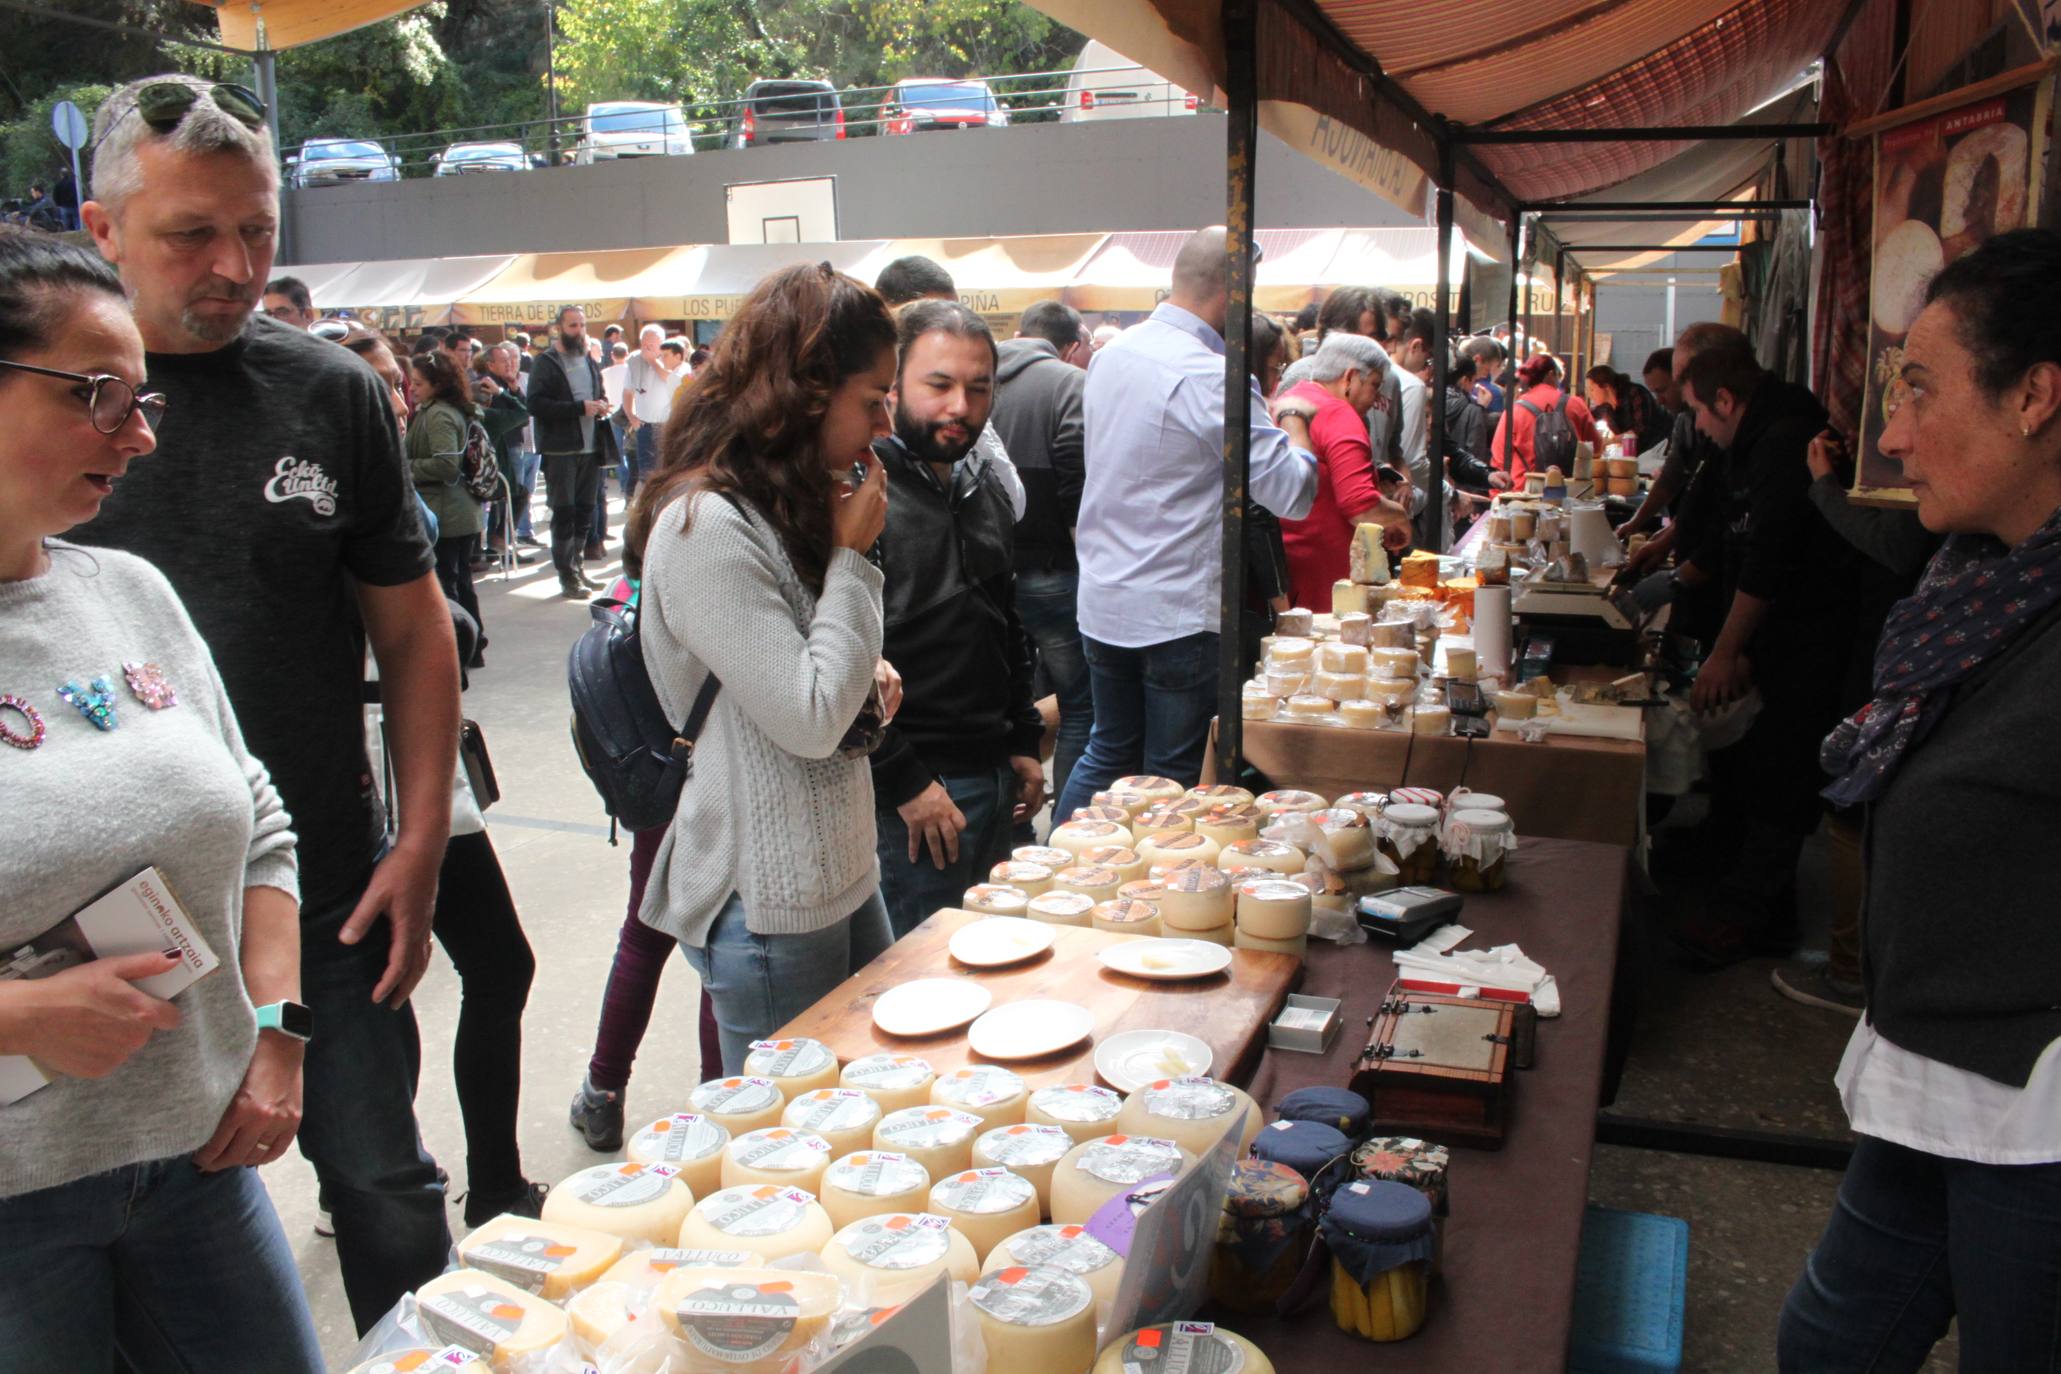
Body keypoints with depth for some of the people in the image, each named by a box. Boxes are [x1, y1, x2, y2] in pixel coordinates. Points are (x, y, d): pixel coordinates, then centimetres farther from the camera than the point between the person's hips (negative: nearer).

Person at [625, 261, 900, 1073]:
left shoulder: (787, 504, 10)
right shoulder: (704, 528, -20)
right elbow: (809, 720, -22)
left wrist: (866, 674, 2)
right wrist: (851, 557, -15)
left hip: (841, 869, 9)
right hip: (768, 903, -9)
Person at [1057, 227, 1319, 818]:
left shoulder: (1110, 356, 6)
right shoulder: (1214, 377, -19)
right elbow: (1292, 493, -18)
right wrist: (1294, 424, 2)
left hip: (1101, 604, 7)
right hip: (1179, 612, -7)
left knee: (1108, 752, 21)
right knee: (1173, 776, 7)